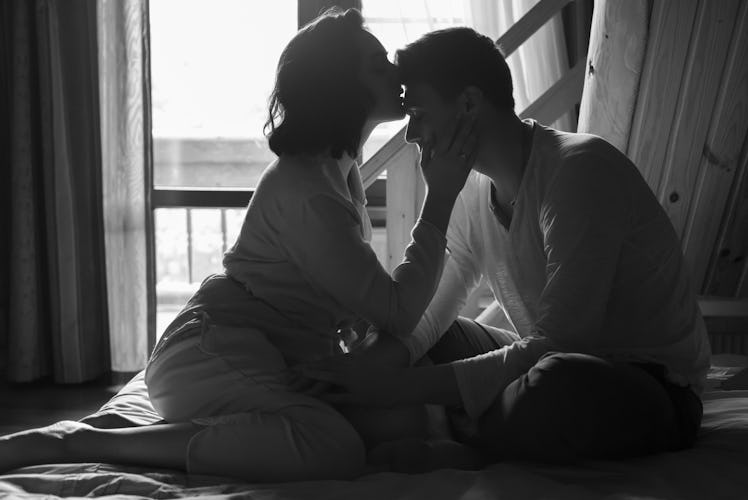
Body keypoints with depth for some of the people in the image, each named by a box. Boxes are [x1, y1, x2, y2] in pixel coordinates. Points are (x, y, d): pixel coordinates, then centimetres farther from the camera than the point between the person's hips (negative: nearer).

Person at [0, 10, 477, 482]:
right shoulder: (306, 193, -20)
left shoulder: (340, 168, 12)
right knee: (335, 448, -34)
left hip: (281, 361, 10)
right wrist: (441, 199, -16)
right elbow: (398, 310, -20)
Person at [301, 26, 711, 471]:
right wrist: (388, 348, -19)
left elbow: (556, 345, -28)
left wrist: (407, 385, -30)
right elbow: (433, 307, 5)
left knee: (560, 380, -41)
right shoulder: (474, 188, 2)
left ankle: (465, 448, -13)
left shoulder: (580, 168, -23)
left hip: (655, 388, -7)